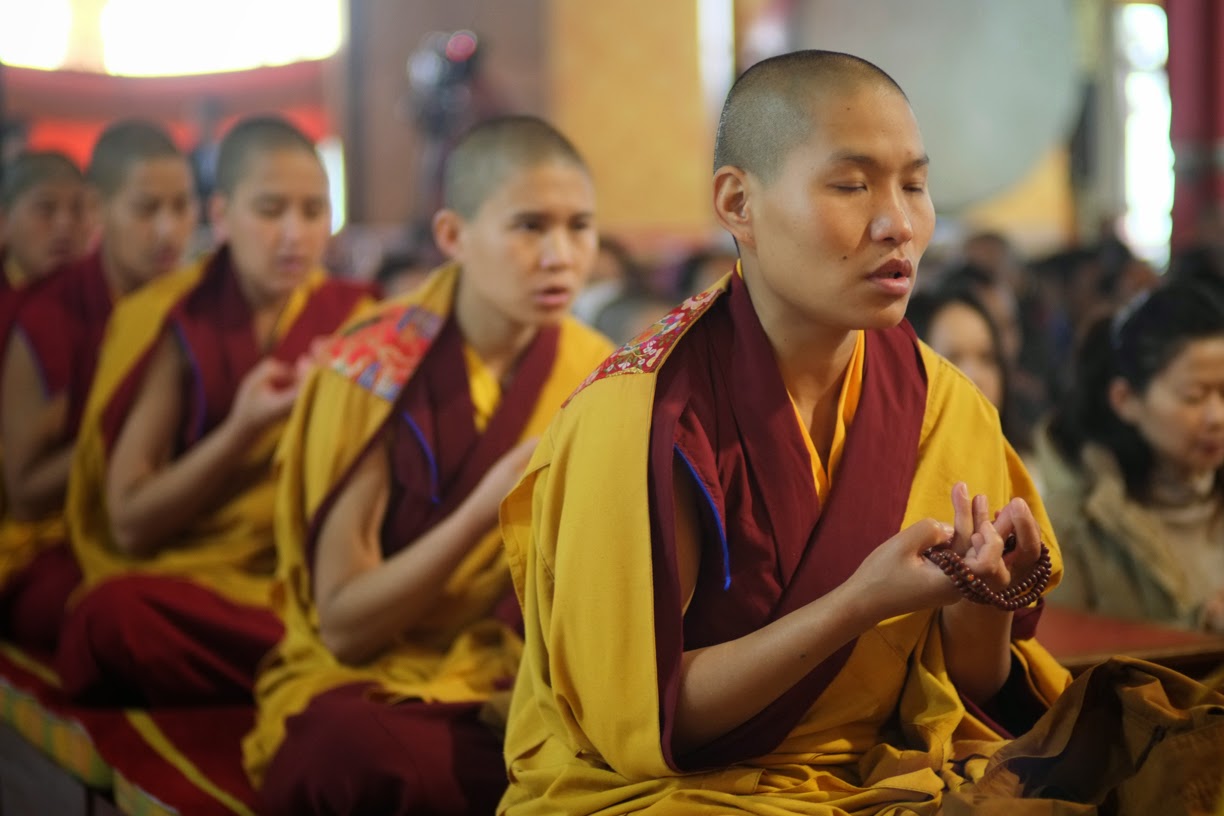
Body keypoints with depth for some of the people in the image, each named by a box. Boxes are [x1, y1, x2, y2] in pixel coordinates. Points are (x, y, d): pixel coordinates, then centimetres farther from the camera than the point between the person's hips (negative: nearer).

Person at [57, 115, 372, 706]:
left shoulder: (351, 318, 8)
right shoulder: (169, 325, 1)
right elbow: (128, 522, -5)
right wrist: (242, 429, -16)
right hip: (194, 583, 0)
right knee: (110, 613, -35)